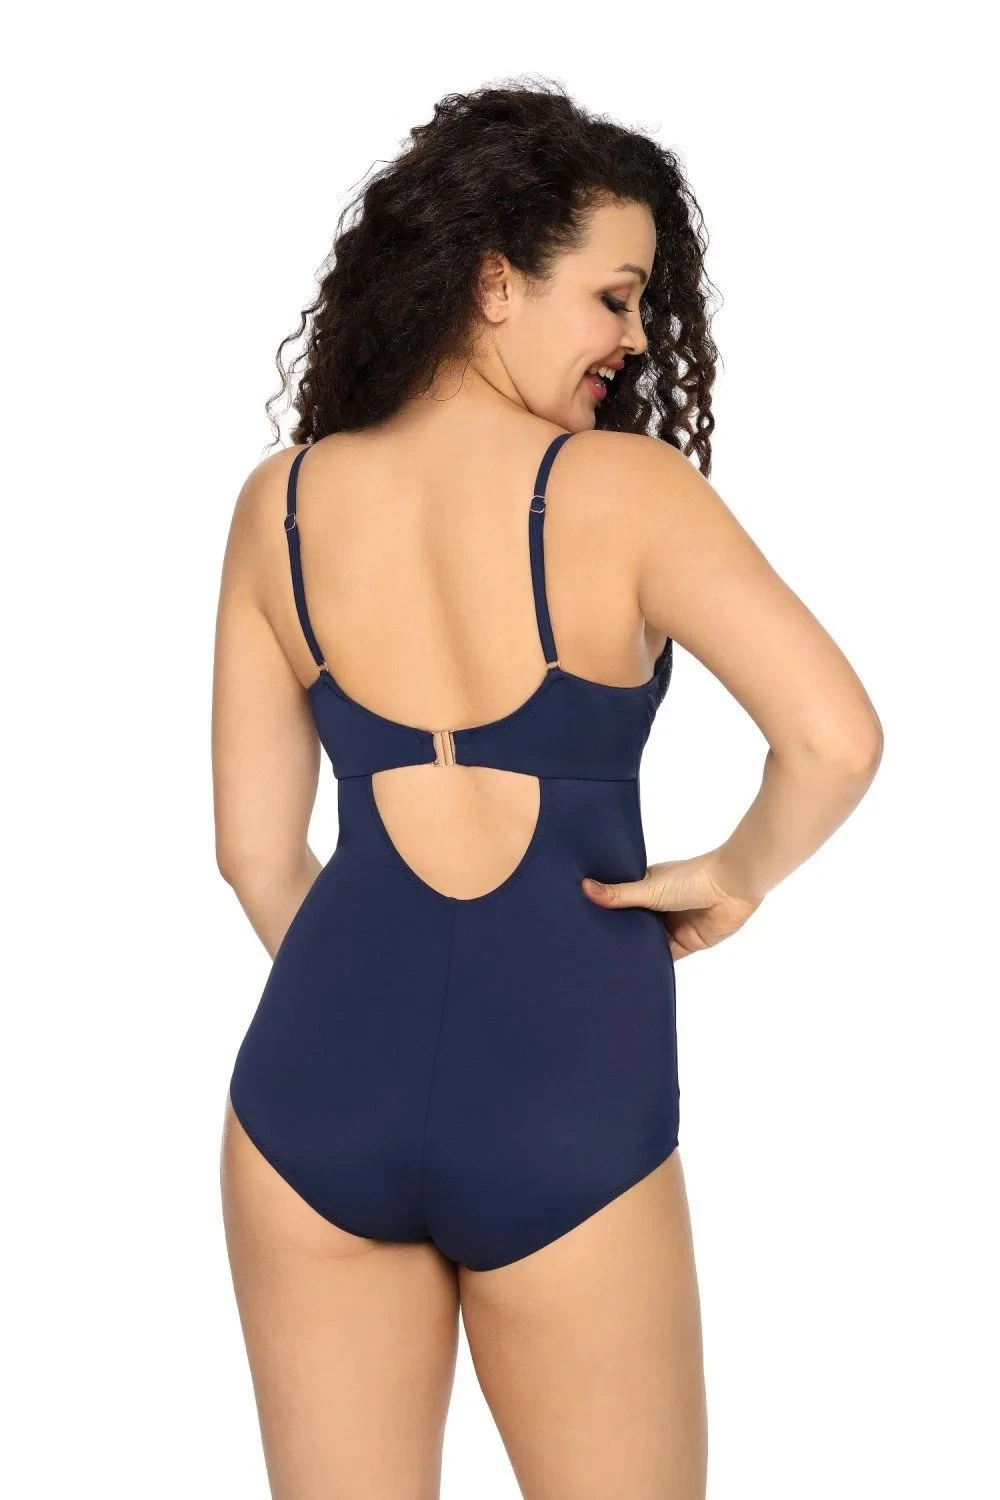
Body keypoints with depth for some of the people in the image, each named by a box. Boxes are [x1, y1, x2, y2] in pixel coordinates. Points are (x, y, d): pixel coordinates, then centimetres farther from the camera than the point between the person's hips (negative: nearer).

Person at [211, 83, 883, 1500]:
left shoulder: (279, 503, 2)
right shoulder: (622, 488, -9)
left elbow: (255, 849, 6)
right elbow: (837, 741, -19)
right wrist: (735, 878, 0)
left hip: (317, 1078, 4)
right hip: (562, 1104, -3)